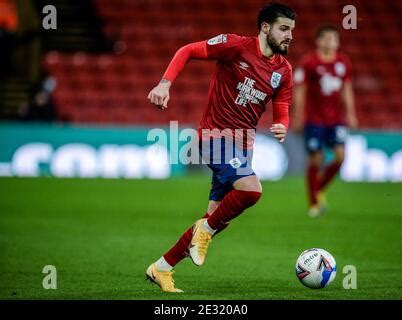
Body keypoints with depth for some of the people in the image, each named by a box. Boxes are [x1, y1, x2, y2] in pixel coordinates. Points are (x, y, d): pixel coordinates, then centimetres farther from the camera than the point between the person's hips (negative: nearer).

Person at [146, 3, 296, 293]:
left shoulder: (284, 70, 8)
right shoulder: (238, 46, -10)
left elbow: (282, 113, 12)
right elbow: (187, 51, -6)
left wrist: (281, 127, -12)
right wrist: (165, 83, -19)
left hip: (243, 144, 7)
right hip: (218, 135, -7)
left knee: (218, 218, 8)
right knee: (251, 189, -29)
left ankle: (161, 268, 20)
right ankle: (206, 230, -2)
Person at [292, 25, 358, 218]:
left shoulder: (343, 63, 7)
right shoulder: (308, 63, -6)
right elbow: (300, 91, -4)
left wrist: (350, 115, 12)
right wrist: (298, 117, -7)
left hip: (336, 119, 4)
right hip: (314, 120, -4)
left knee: (340, 156, -10)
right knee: (315, 160, -2)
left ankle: (319, 189, 14)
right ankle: (313, 204, 11)